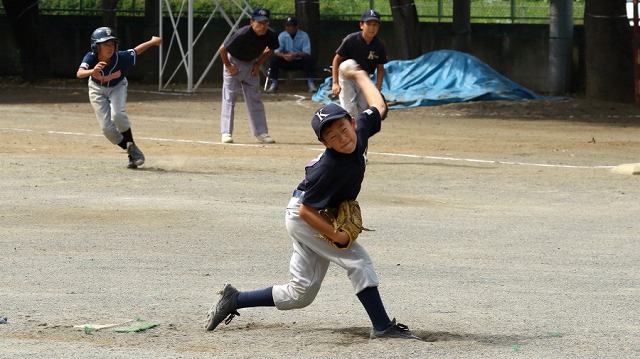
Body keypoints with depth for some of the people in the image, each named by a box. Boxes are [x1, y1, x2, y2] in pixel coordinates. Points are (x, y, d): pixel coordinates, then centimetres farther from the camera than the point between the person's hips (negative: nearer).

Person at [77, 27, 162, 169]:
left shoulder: (121, 58, -33)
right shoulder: (91, 58, -35)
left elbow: (136, 51, -13)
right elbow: (79, 73, -53)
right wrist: (93, 72, -73)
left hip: (117, 87, -1)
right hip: (98, 90, 1)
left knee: (117, 115, -29)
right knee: (107, 128, -6)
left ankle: (131, 145, -8)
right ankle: (132, 152, 13)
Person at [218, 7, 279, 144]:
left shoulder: (271, 35, -18)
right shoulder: (242, 34, -33)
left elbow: (270, 50, 6)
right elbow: (222, 49, -22)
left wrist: (258, 64, -1)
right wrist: (228, 66, -13)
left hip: (252, 65, 5)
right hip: (234, 62, -5)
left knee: (255, 99, 5)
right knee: (229, 98, -5)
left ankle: (261, 133, 8)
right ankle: (226, 133, -4)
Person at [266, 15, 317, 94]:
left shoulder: (304, 35, -9)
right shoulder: (282, 36, -3)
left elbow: (307, 52, -17)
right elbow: (276, 51, -11)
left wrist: (296, 55, -38)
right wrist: (283, 55, -35)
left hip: (300, 61, -2)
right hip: (286, 62, 2)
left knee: (308, 58, -33)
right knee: (274, 58, -24)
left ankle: (310, 83, -31)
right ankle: (274, 84, -20)